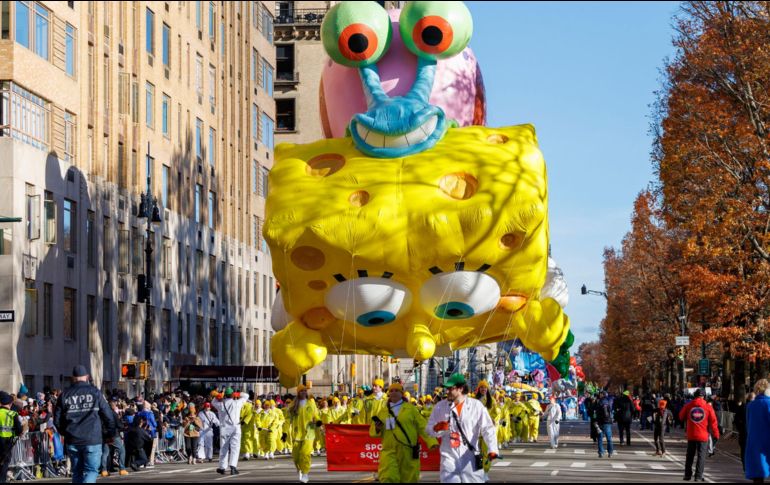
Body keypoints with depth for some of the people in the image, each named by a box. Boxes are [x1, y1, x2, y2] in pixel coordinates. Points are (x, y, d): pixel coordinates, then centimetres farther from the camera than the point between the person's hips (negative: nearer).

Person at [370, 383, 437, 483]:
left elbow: (422, 426, 2)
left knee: (409, 479, 8)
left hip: (408, 452, -1)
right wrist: (377, 428, -7)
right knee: (388, 479, -13)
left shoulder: (410, 409, 7)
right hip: (389, 452, 1)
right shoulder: (383, 411, 13)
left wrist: (431, 441, -10)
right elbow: (373, 432, 17)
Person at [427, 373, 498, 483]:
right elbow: (429, 429, 10)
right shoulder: (440, 407, 4)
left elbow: (487, 428, -9)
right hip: (449, 458, 2)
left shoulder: (476, 406, -3)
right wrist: (437, 429, -15)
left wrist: (492, 449, -24)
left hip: (471, 459, -2)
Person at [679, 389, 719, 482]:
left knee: (690, 456, 13)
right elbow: (713, 422, -4)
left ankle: (688, 475, 15)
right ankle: (698, 476, -3)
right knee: (701, 456, 2)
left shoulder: (688, 406, -1)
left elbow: (681, 417, 11)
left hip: (691, 435, 2)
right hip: (703, 436, -2)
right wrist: (716, 434, 3)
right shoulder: (708, 407, -4)